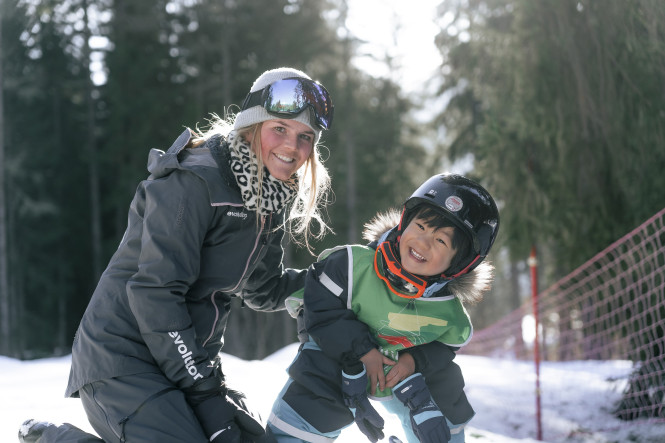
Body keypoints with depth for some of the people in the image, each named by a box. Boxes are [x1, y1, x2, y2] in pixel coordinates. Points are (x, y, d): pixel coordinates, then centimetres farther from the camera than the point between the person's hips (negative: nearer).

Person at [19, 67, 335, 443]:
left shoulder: (269, 200, 8)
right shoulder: (195, 182, -19)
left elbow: (263, 291, 20)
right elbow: (154, 291, -23)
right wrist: (200, 386, -21)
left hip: (189, 356, 9)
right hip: (123, 356, -9)